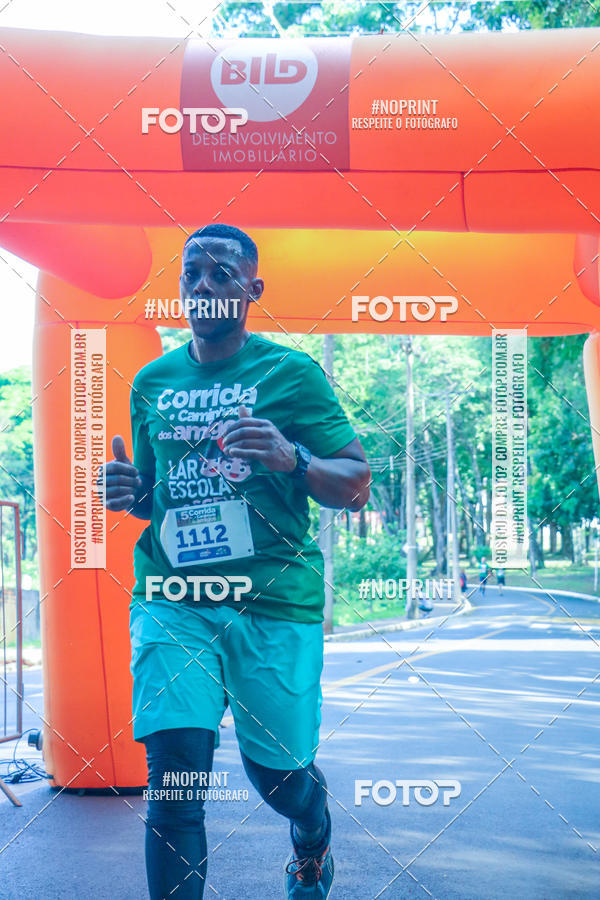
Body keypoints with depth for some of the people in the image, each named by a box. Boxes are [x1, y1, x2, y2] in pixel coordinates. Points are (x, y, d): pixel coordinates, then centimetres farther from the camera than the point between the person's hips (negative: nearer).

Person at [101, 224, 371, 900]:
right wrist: (128, 492, 1)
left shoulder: (292, 374, 1)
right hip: (172, 598, 2)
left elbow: (356, 487, -2)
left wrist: (292, 459, -22)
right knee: (175, 765, -15)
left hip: (275, 599, -2)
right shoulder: (152, 381, 13)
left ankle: (313, 846, 42)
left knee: (278, 771, 7)